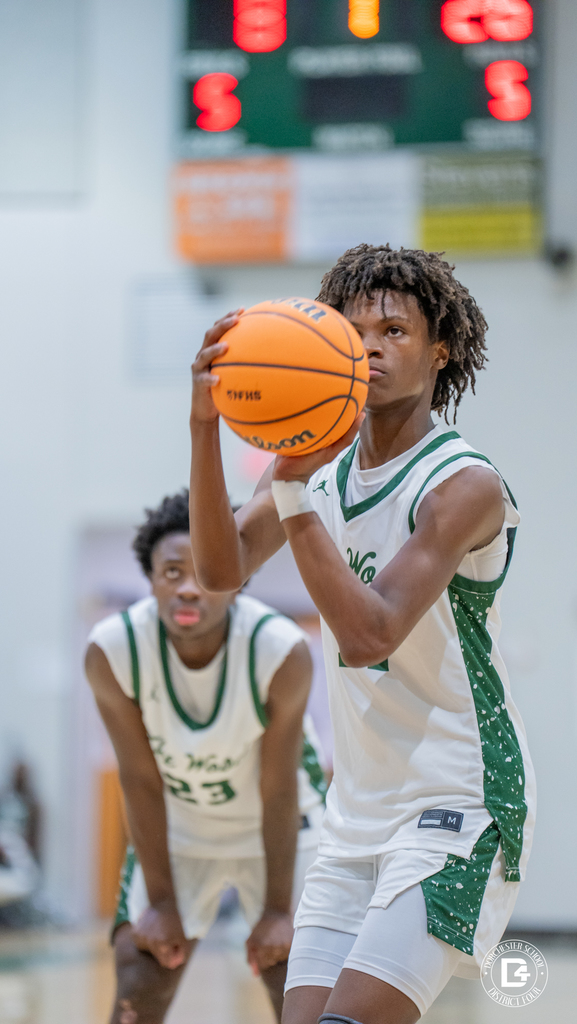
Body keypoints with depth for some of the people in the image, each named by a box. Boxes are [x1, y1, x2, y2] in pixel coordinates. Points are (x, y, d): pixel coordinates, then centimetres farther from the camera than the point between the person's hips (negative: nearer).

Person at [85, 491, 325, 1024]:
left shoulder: (283, 652, -30)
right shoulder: (111, 650, -26)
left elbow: (278, 789, -21)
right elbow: (141, 781, -16)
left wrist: (277, 909, -15)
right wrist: (162, 901, -11)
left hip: (278, 827, -1)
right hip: (175, 828, 1)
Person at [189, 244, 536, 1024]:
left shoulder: (465, 486, -14)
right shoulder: (323, 464, 7)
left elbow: (368, 635, -25)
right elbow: (221, 570, -9)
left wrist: (296, 494, -30)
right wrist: (205, 427, -22)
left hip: (459, 810, -7)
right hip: (357, 814, 7)